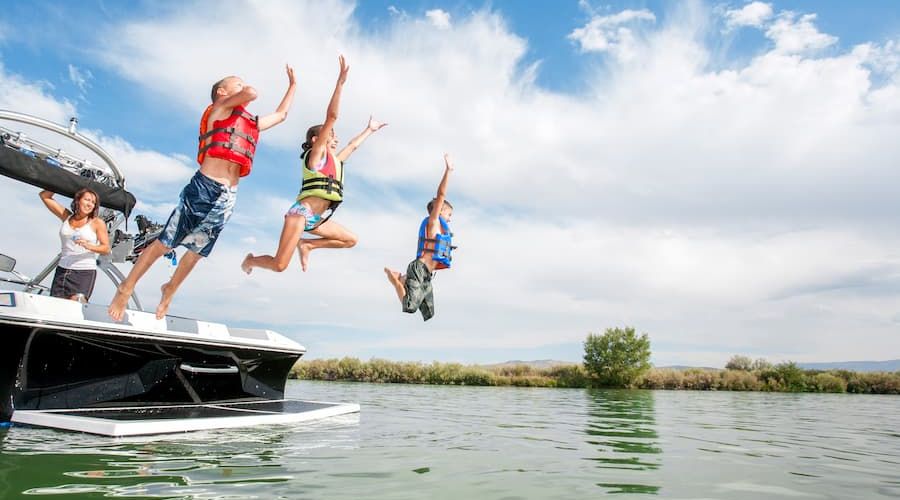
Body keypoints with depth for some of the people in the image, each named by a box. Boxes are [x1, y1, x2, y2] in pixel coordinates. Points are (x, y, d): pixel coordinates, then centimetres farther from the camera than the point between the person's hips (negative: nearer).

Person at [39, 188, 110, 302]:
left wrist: (89, 246, -22)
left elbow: (106, 248, -5)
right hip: (62, 270, 4)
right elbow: (44, 196, 17)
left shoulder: (97, 223, -1)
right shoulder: (66, 217, 10)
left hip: (85, 272, -4)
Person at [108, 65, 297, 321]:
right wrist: (245, 89, 13)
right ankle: (125, 291, 11)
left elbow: (281, 114, 36)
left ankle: (169, 291, 34)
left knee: (197, 251, 14)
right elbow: (252, 93, -11)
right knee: (164, 243, -1)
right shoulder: (220, 107, 5)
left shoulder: (251, 123, 24)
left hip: (228, 196, 6)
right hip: (204, 187, -6)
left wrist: (293, 84, 39)